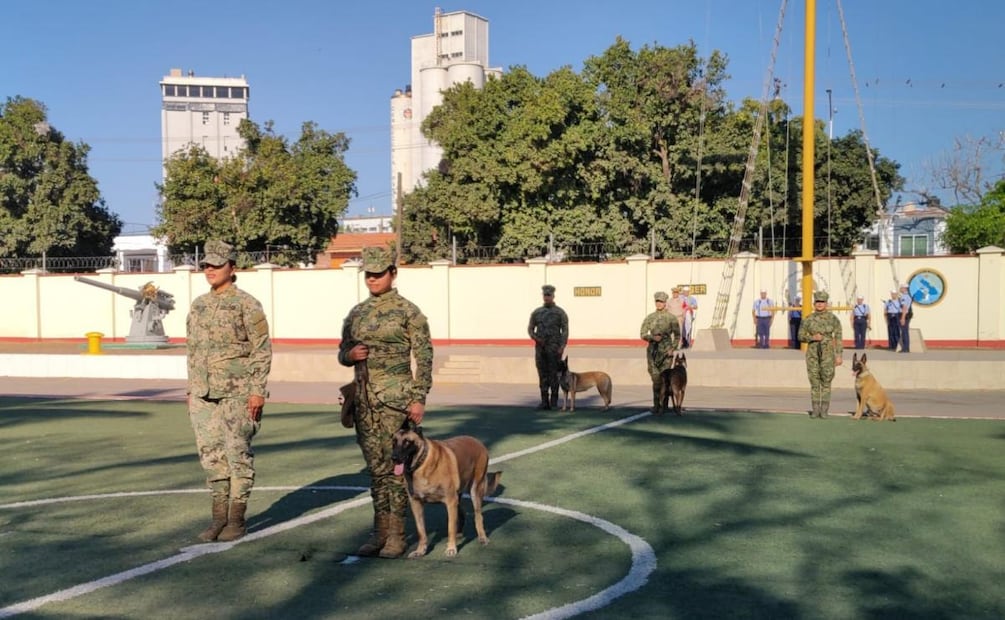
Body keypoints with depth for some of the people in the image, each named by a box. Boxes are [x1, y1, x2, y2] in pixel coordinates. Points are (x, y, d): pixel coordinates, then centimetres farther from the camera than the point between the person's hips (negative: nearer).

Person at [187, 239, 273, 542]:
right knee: (211, 455, 8)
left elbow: (262, 350, -8)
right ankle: (219, 517, 16)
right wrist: (191, 390, 14)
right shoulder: (198, 305, 13)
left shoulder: (247, 305, -6)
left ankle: (237, 520, 8)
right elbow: (192, 349, 18)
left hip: (237, 393, -6)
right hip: (204, 394, 6)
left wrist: (258, 391, -14)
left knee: (238, 455, -1)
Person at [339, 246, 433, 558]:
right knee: (376, 467, 10)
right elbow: (342, 353, 20)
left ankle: (396, 535, 3)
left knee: (395, 467, -3)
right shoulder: (356, 313, 11)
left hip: (396, 398, -5)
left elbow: (424, 357, -6)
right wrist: (351, 355, -4)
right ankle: (379, 532, 17)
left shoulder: (408, 311, -4)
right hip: (364, 399, 5)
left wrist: (419, 398, -12)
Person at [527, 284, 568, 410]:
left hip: (554, 348, -3)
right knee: (542, 375, 3)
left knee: (554, 375, -4)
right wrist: (534, 337, -11)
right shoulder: (536, 312, 10)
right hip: (540, 348, 3)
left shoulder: (560, 312, 1)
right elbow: (530, 328, 10)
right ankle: (544, 402, 7)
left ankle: (554, 402, 2)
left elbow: (565, 331, -4)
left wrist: (562, 347, -15)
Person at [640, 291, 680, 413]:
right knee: (655, 378, -3)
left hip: (666, 351, -2)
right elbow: (642, 334, 4)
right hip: (653, 350, 2)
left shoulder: (671, 318, 0)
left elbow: (677, 335, 4)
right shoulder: (650, 317, 5)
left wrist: (672, 349, -8)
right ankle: (656, 404, 6)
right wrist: (653, 337, -15)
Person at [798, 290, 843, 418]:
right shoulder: (808, 319, 2)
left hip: (827, 353, -2)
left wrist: (839, 355, -7)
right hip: (812, 353, 2)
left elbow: (838, 338, -2)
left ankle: (824, 410, 6)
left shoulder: (833, 319, -2)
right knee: (814, 382, 4)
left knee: (826, 382, 0)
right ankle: (815, 410, 11)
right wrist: (812, 337, -15)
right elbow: (801, 336, 5)